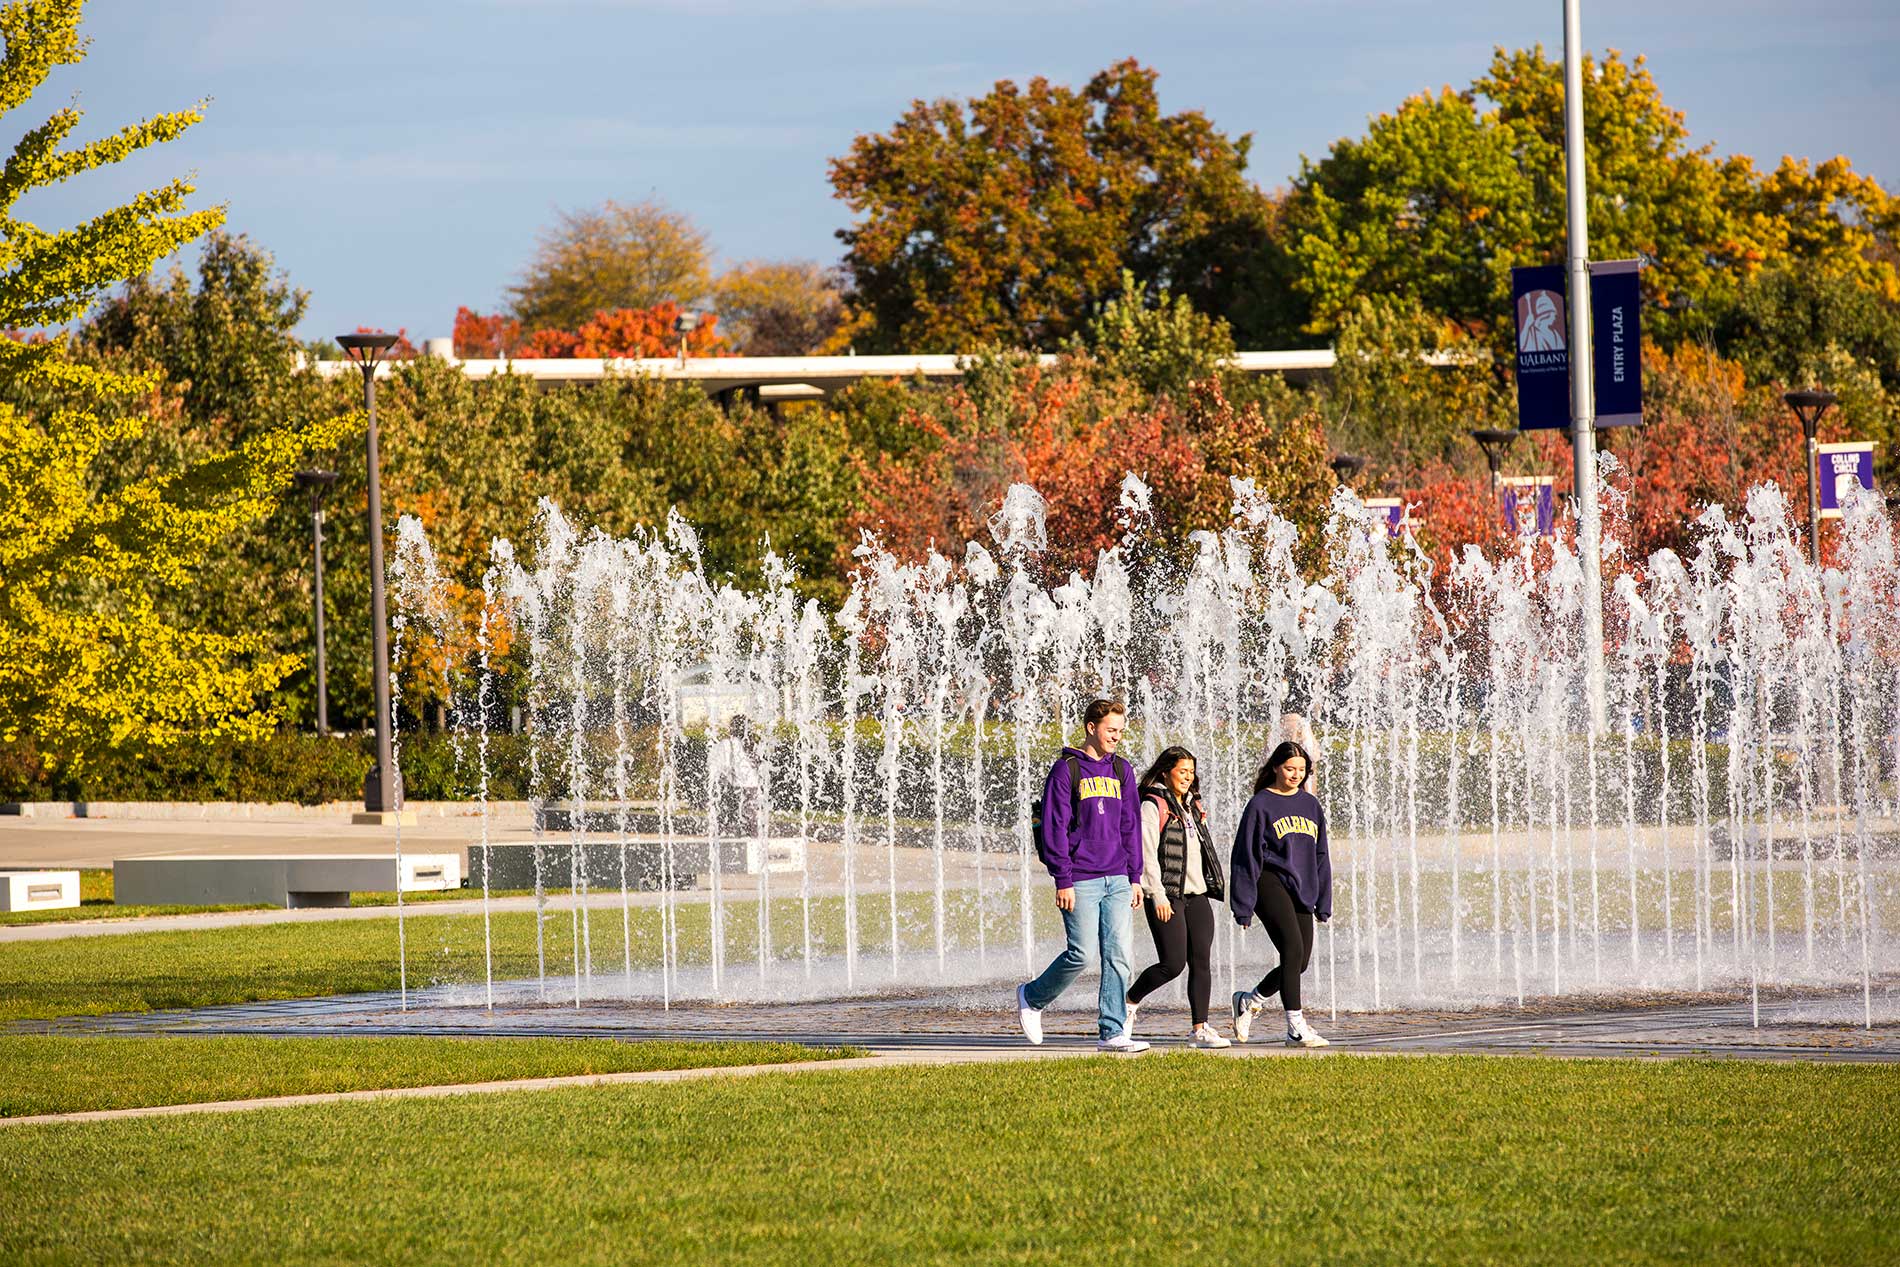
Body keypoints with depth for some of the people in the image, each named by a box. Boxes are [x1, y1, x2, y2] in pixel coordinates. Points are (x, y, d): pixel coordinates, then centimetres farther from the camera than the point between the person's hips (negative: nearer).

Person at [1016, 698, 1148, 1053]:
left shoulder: (1121, 771, 13)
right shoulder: (1066, 770, -5)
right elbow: (1054, 828, -8)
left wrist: (1135, 878, 12)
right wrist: (1063, 881, -13)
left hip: (1117, 880, 5)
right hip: (1081, 882, -5)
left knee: (1118, 956, -1)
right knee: (1082, 954, -7)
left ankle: (1112, 1032, 1)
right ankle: (1032, 997, 16)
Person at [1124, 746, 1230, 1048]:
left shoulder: (1192, 807, 19)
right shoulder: (1153, 806, -6)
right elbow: (1147, 853, -12)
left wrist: (1214, 885, 17)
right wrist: (1158, 895, -17)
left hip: (1196, 895, 8)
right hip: (1166, 898, -8)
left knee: (1202, 962, 0)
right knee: (1173, 963, -11)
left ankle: (1199, 1028, 0)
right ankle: (1129, 1002, 11)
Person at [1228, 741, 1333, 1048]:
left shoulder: (1311, 805, 15)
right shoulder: (1260, 805, -3)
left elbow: (1320, 857, 18)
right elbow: (1246, 857, -4)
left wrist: (1323, 902, 14)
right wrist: (1244, 906, -8)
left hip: (1302, 890, 6)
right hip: (1270, 882, -6)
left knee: (1300, 961, 3)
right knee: (1293, 949, -18)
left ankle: (1249, 1000, 26)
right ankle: (1296, 1028, -16)